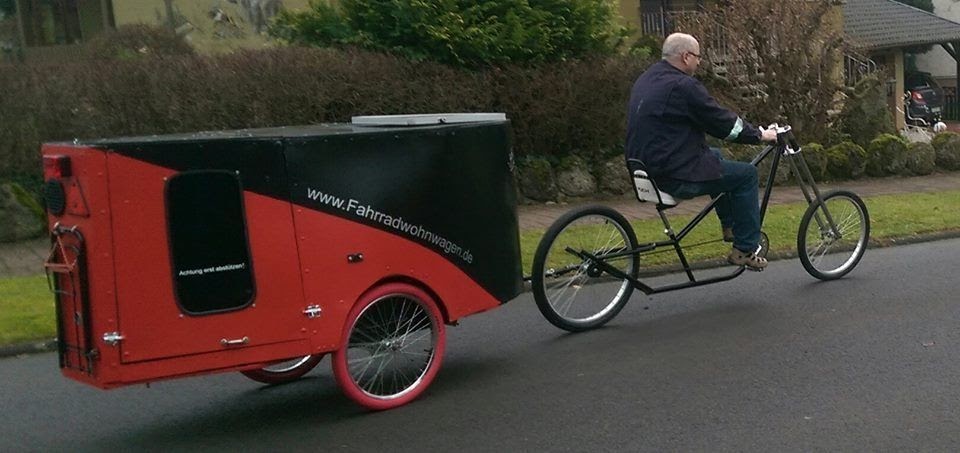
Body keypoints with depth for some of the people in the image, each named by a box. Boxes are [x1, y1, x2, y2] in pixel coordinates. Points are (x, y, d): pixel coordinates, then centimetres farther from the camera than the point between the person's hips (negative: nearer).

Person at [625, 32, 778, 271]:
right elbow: (723, 122, -12)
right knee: (746, 174, 3)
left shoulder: (645, 79, 12)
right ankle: (745, 249, 9)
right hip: (675, 177, -10)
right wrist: (759, 134, 5)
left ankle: (730, 226, 37)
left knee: (714, 155, 31)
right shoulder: (683, 86, -18)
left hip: (647, 168, 10)